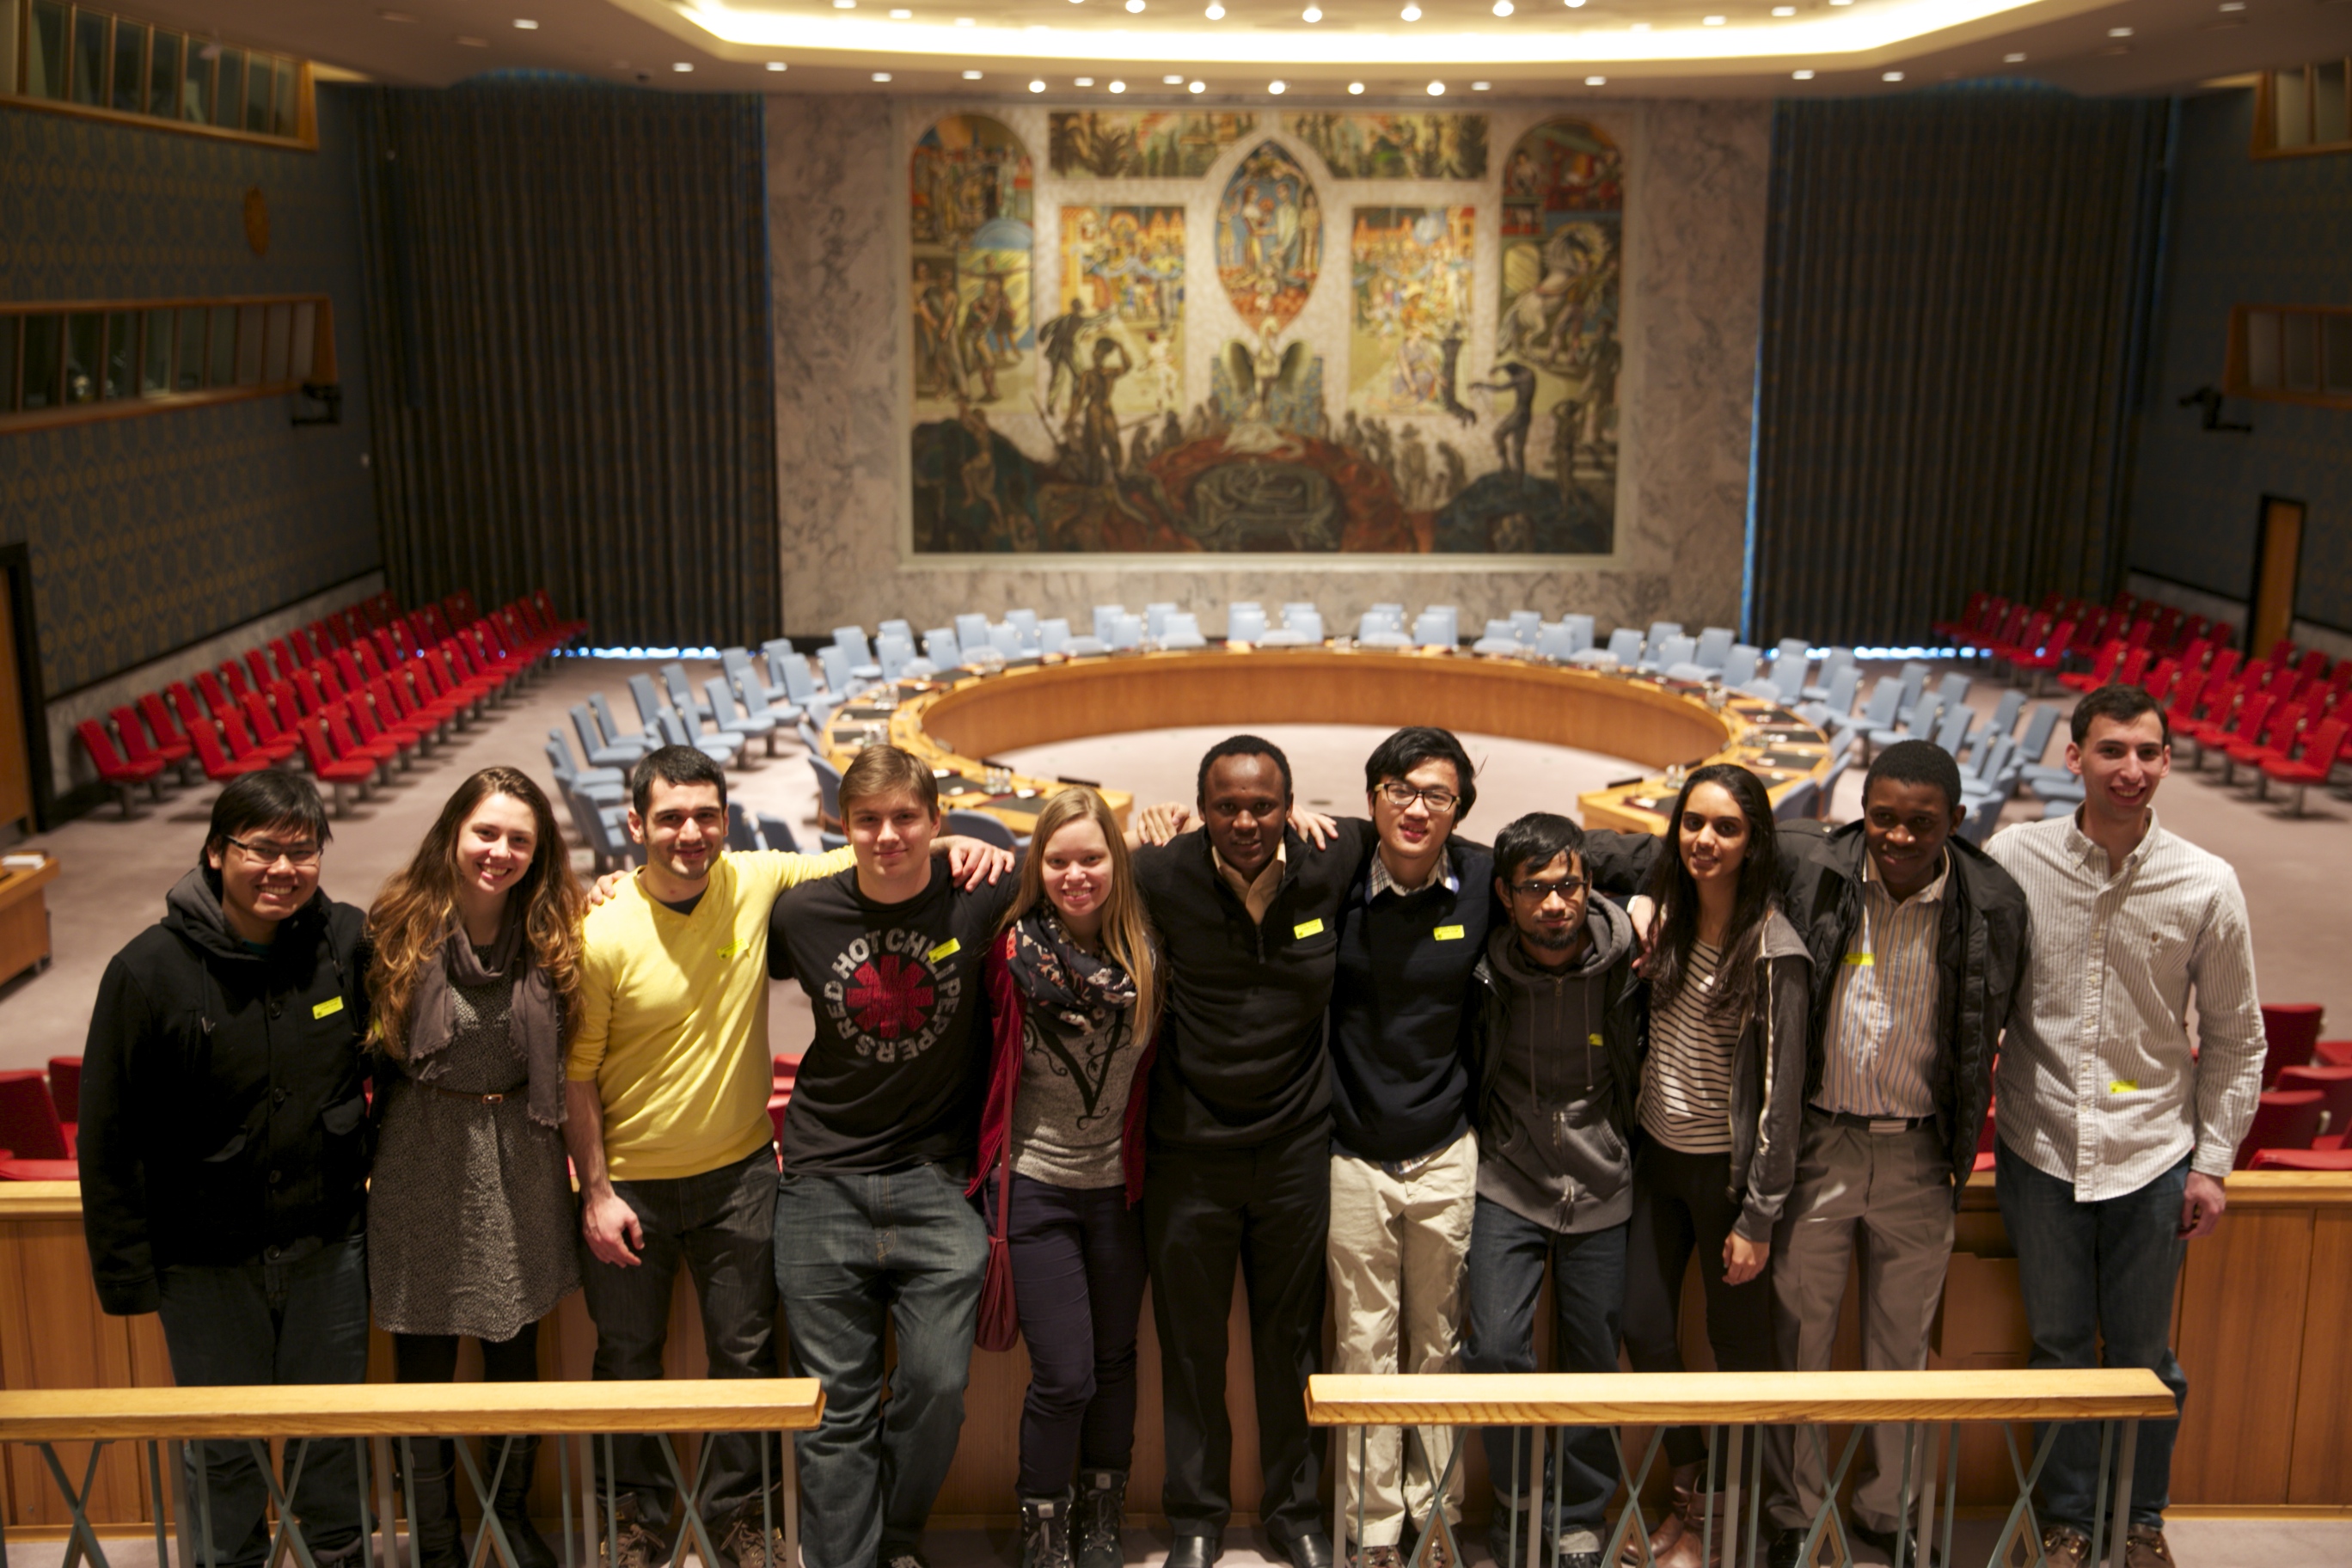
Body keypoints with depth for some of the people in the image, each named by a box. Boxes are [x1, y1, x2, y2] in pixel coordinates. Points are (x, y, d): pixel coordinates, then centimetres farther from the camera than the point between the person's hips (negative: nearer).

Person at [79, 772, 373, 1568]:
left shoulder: (351, 943, -10)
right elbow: (110, 1134, -8)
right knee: (223, 1443, 13)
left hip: (328, 1241, 2)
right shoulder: (149, 971, -14)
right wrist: (124, 1267, -5)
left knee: (333, 1428, 17)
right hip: (206, 1260, -2)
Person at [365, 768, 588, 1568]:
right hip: (423, 1154, -2)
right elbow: (372, 1044, -5)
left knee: (516, 1349, 15)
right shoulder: (403, 927, -9)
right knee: (425, 1359, 9)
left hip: (519, 1157, 2)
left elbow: (569, 1060, 4)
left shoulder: (553, 934, -4)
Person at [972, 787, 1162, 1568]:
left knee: (1114, 1359, 14)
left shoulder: (1146, 952, -5)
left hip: (1119, 1185, 3)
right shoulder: (1012, 951, -11)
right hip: (1036, 1182, -3)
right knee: (1063, 1375, -4)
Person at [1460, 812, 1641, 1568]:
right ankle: (1518, 1502, 13)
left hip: (1602, 1189, 1)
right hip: (1508, 1184, 0)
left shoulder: (1626, 960, -9)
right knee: (1495, 1348, -10)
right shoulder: (1487, 971, -9)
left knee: (1593, 1363, 7)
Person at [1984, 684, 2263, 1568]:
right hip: (2039, 1150, 0)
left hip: (2151, 1159, 0)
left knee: (2144, 1359, 12)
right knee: (2059, 1348, 13)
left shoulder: (2206, 886, -6)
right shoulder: (2015, 859, -8)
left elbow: (2235, 1039, 4)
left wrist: (2213, 1162, 3)